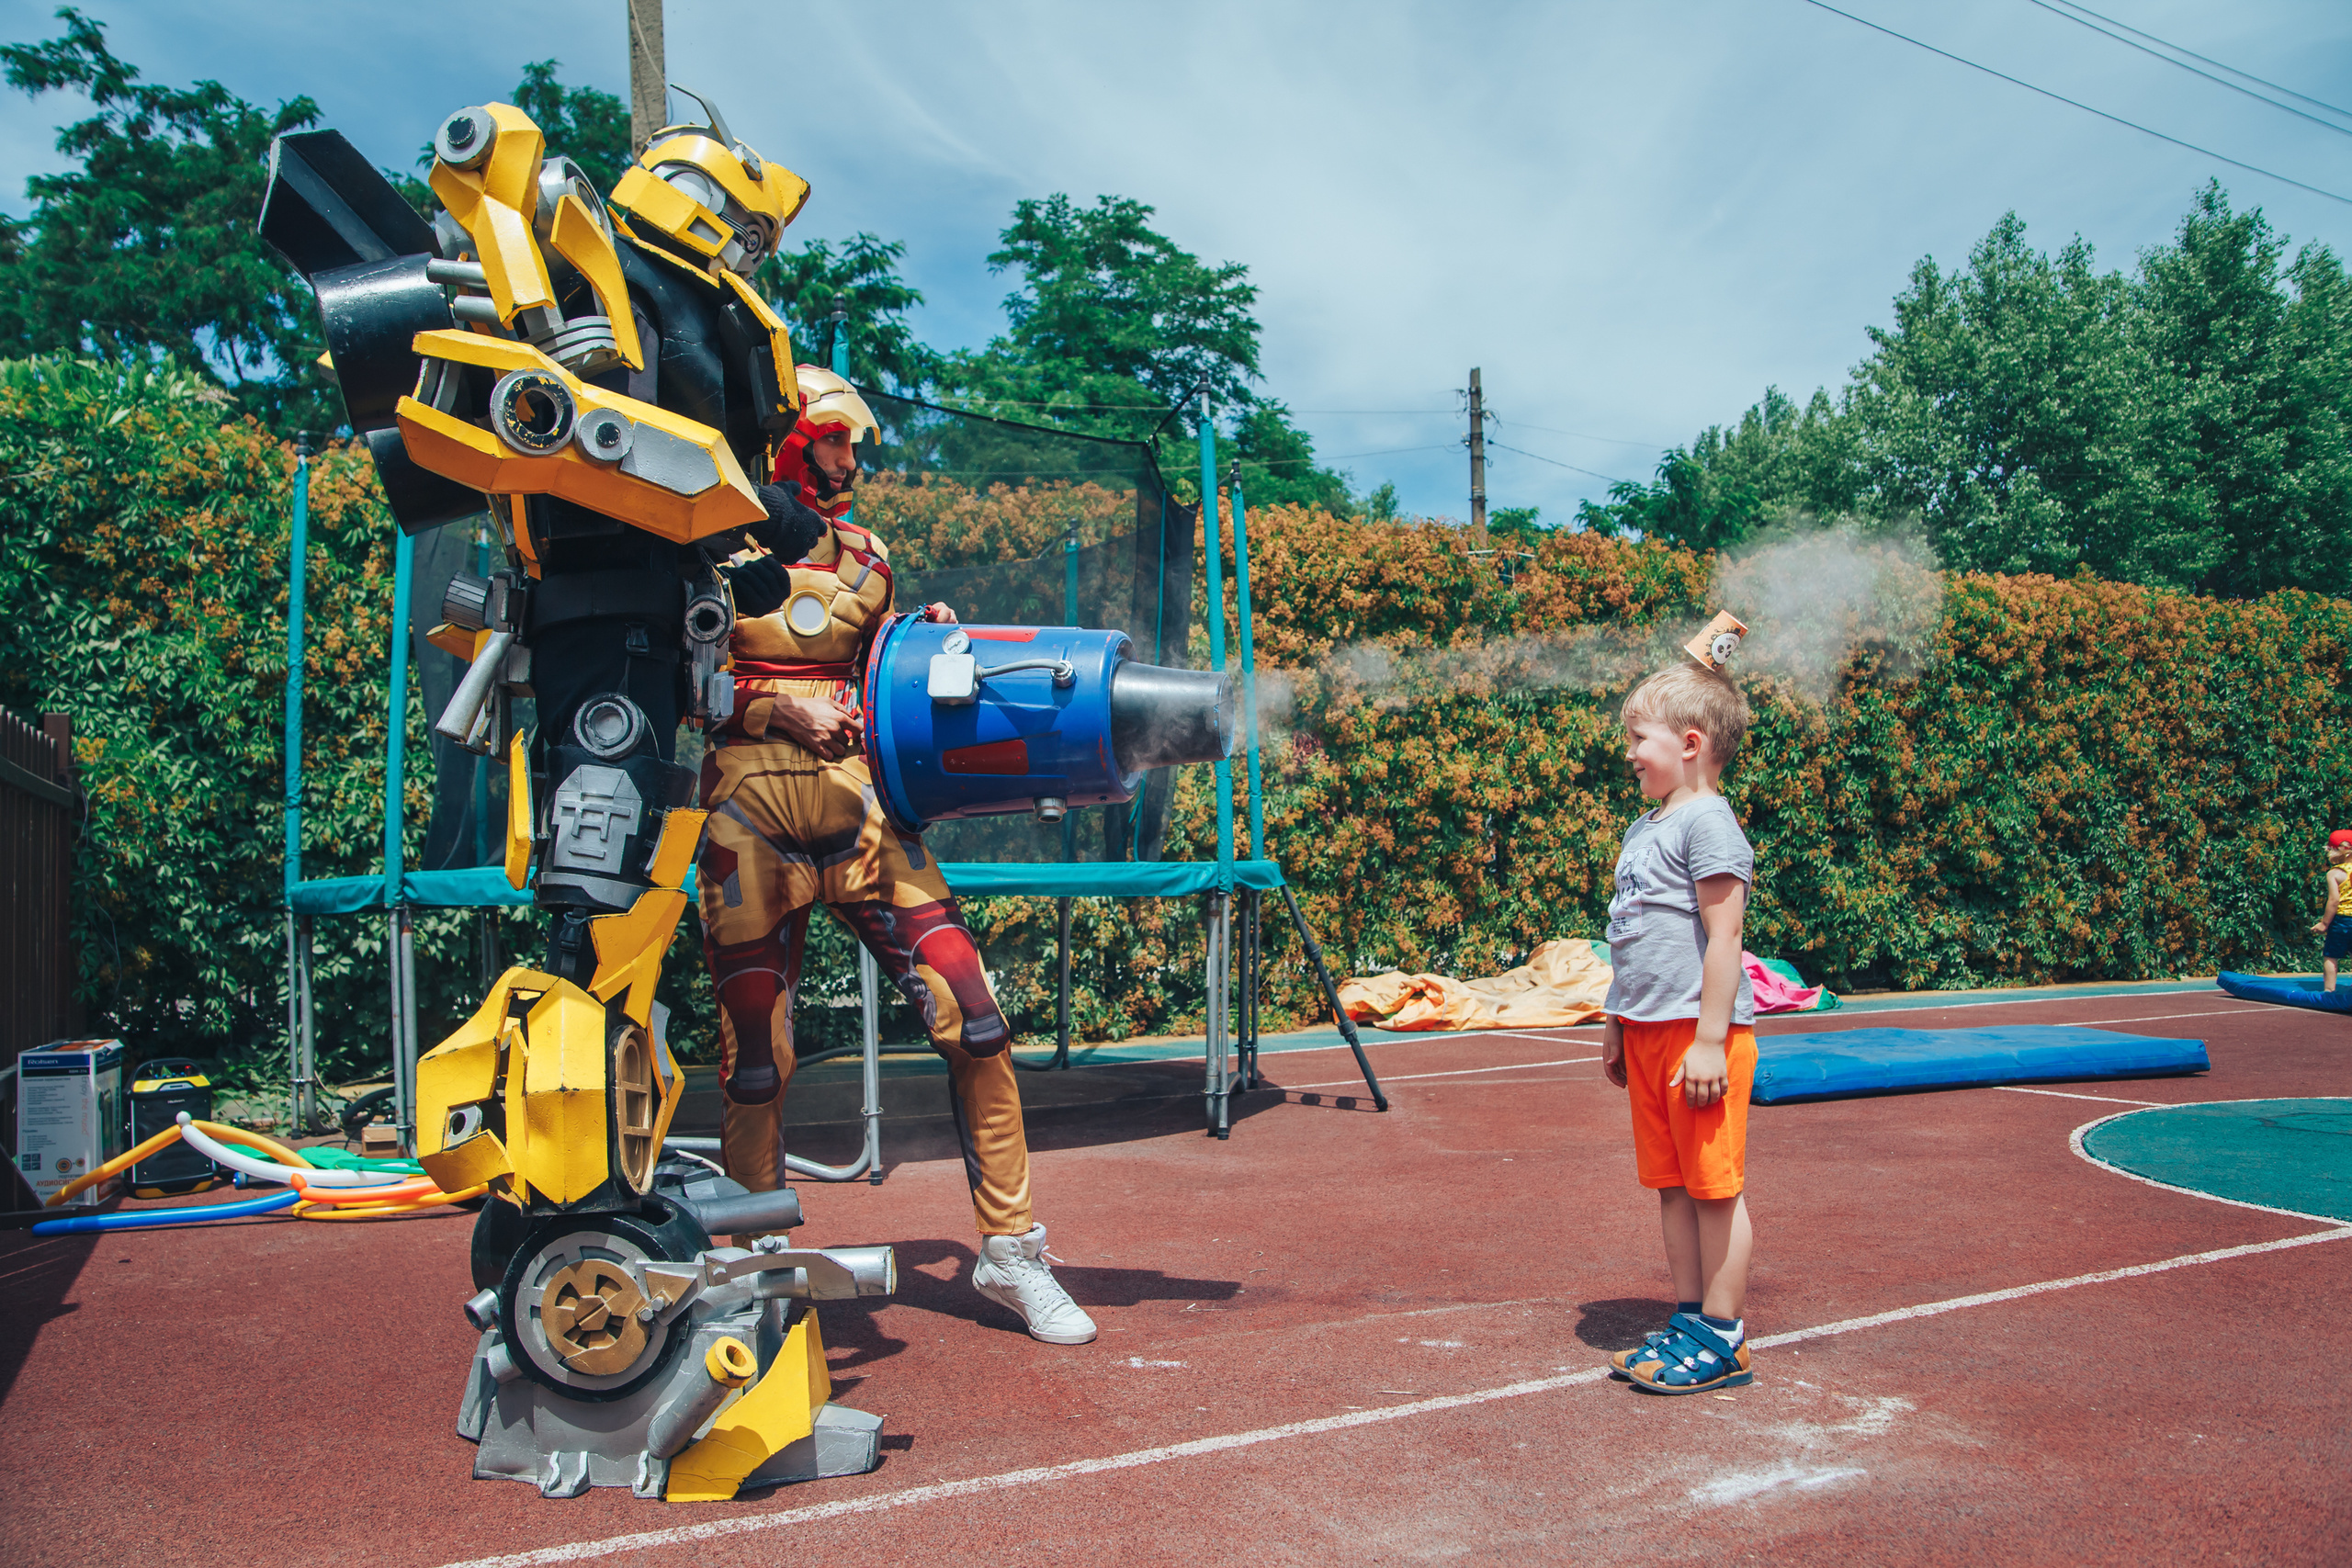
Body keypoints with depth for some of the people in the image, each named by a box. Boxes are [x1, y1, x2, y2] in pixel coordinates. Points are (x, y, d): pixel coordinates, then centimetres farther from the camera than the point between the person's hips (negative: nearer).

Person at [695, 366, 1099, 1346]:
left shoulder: (865, 557, 18)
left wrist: (927, 641, 7)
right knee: (756, 1059, 3)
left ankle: (1009, 1251, 8)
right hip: (750, 813, -3)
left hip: (858, 806, 4)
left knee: (974, 1025, -6)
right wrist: (778, 708, -12)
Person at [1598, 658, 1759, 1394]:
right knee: (1671, 1184, 14)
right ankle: (1689, 1319, 24)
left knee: (1714, 1184, 1)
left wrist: (1710, 1039, -20)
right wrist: (1616, 1023, 23)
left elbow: (1722, 938, -17)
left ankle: (1723, 1339, 10)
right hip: (1648, 1030, 9)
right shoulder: (1644, 828, 16)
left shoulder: (1707, 822, -13)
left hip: (1699, 1031, -9)